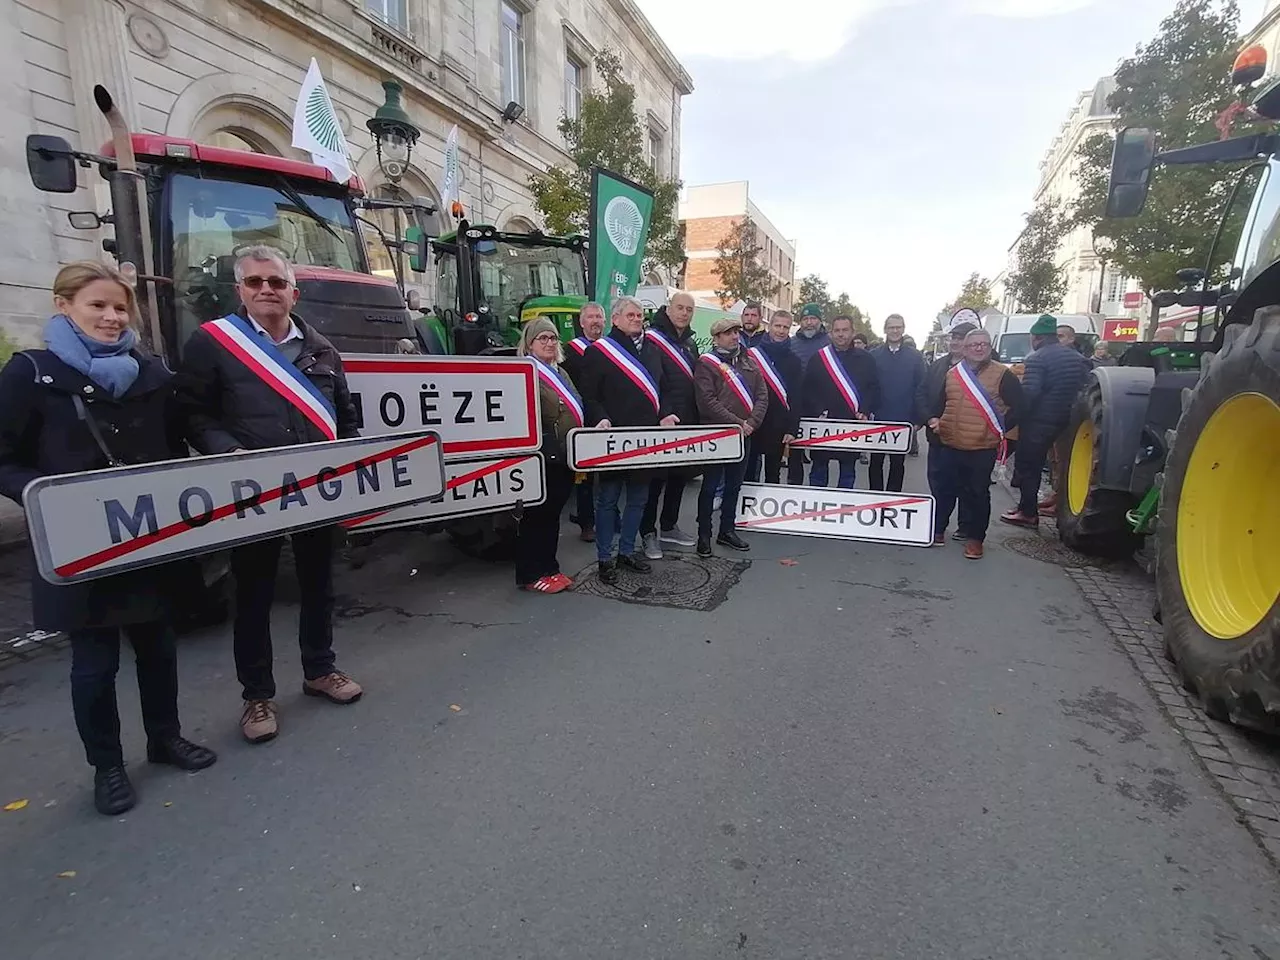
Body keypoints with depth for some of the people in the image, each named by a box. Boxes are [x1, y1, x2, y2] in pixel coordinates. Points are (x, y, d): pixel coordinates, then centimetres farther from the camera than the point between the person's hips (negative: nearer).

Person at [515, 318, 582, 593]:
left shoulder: (560, 373, 18)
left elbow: (576, 411, 22)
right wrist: (545, 451, -22)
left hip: (564, 458, 8)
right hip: (542, 459, -8)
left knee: (552, 514, 16)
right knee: (536, 515, 2)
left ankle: (548, 568, 27)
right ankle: (530, 575, 13)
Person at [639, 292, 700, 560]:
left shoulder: (690, 343, 17)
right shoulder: (652, 339, -7)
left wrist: (696, 418, 14)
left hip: (687, 422, 8)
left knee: (680, 475, 14)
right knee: (655, 478, -2)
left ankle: (669, 526, 28)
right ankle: (648, 532, 8)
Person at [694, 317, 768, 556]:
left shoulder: (749, 361, 12)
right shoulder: (707, 363, -6)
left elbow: (762, 395, 6)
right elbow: (708, 401, -16)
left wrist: (751, 423, -9)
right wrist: (737, 423, -16)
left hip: (744, 435, 6)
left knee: (734, 484, 14)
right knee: (710, 486, 2)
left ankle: (727, 530, 26)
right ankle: (704, 535, 13)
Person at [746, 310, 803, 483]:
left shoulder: (794, 361, 7)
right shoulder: (752, 354, 2)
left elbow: (796, 398, 4)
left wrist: (792, 429, -4)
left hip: (778, 426, 1)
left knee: (773, 473, 9)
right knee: (749, 471, 4)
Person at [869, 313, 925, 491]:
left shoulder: (914, 357, 2)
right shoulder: (874, 355, 2)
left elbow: (920, 389, 1)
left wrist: (917, 419, -5)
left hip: (904, 422, 0)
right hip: (878, 419, 0)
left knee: (898, 463, 11)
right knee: (876, 462, 7)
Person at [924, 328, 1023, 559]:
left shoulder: (1002, 374, -1)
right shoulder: (952, 373, 11)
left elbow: (1017, 405, -1)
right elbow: (938, 401, 18)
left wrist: (1000, 429, -7)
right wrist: (934, 418, 0)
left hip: (983, 448, -3)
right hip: (949, 445, 4)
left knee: (978, 493, 4)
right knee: (944, 489, 11)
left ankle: (974, 537, 16)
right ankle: (937, 529, 24)